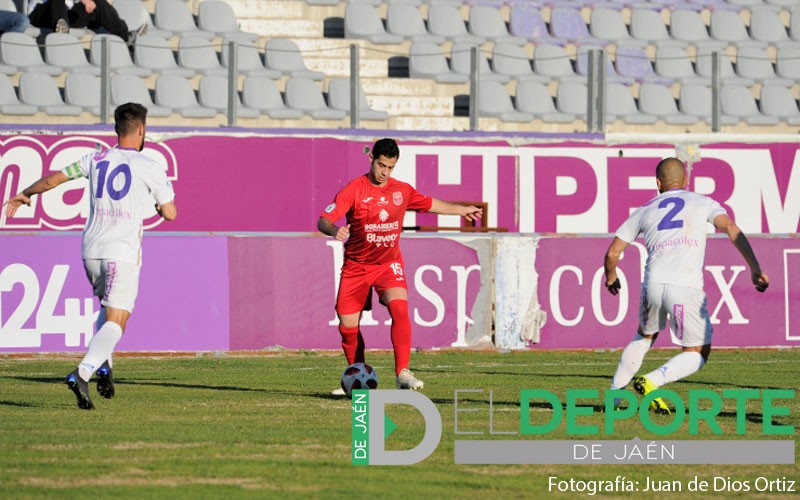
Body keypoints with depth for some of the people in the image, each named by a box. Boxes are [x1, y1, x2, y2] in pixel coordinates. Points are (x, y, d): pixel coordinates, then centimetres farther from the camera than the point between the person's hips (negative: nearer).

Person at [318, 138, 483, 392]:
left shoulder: (402, 190, 1)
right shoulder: (354, 190, -12)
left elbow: (430, 204, 22)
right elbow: (323, 220, -22)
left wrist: (462, 209, 32)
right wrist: (334, 230, -45)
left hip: (389, 263, 1)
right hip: (356, 266, -1)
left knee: (399, 309, -25)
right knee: (347, 325, -1)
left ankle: (402, 373, -28)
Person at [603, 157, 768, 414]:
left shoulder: (645, 211, 20)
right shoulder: (703, 203, 16)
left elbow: (612, 253, 20)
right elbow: (730, 228, -3)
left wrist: (611, 277, 41)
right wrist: (755, 267, -7)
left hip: (653, 284, 3)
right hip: (687, 288, -3)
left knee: (644, 337, 31)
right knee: (697, 354, 13)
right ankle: (651, 382, -11)